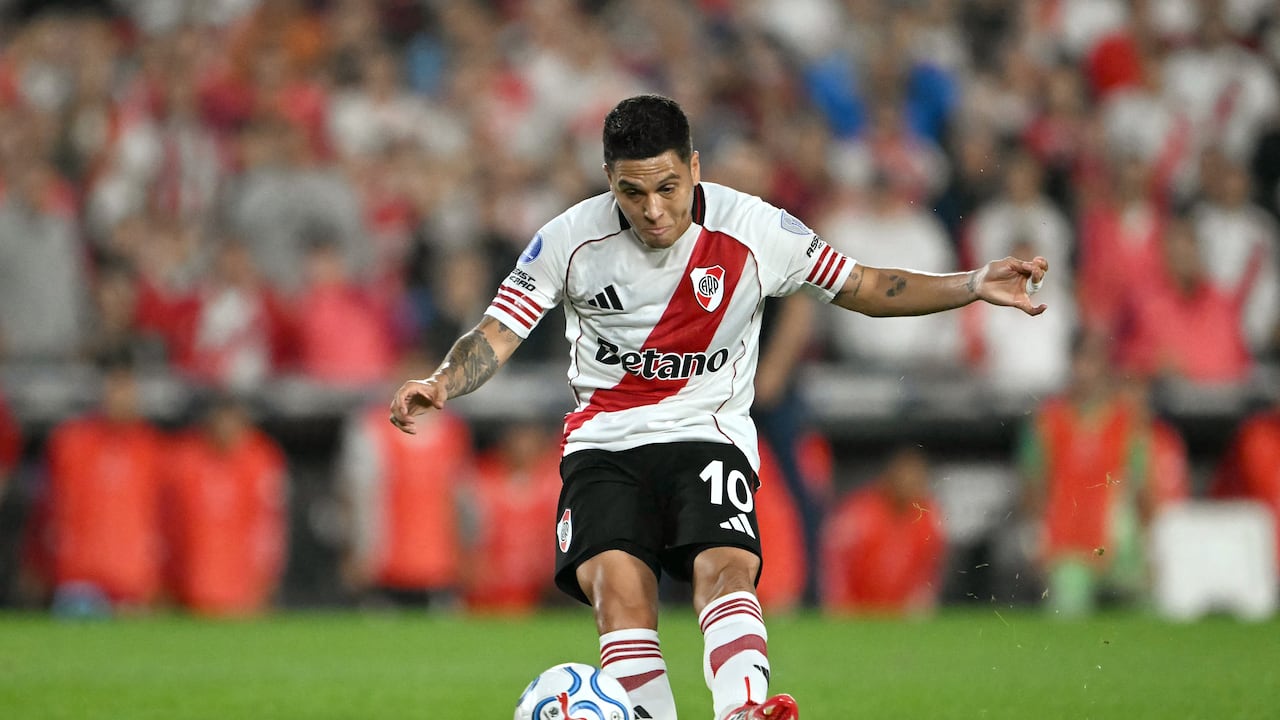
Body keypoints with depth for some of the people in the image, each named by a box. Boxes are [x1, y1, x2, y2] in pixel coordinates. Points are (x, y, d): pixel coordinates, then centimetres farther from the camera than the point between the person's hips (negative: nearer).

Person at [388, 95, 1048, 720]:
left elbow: (865, 289, 5)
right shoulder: (570, 238, -4)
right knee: (617, 580, -26)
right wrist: (437, 385, -22)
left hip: (708, 435, -1)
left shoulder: (754, 229, -5)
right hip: (604, 443, 2)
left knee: (726, 566, -30)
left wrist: (972, 286, -7)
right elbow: (496, 335, -1)